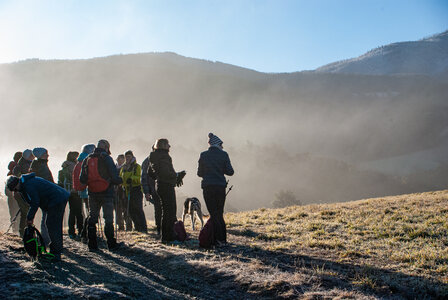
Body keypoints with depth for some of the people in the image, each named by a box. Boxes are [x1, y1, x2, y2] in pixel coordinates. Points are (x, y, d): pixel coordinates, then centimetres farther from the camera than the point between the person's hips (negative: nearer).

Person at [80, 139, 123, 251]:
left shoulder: (87, 160, 6)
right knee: (108, 219, 3)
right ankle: (111, 244, 7)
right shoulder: (107, 159, -8)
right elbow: (115, 177, -14)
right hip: (106, 194, -4)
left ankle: (92, 244, 11)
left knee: (92, 218, 11)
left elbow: (82, 179, 4)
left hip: (92, 194, 4)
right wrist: (122, 181, 5)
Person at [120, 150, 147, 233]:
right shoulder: (124, 168, 16)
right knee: (131, 210, 8)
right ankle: (137, 227, 19)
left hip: (136, 190, -7)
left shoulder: (137, 166, -3)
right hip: (128, 191, 7)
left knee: (138, 209, -12)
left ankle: (143, 228, -12)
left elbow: (139, 178, -14)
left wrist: (132, 178, -29)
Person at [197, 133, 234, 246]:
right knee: (219, 213, 14)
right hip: (221, 187, 1)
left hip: (208, 187, -1)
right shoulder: (223, 155, -1)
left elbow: (200, 173, 5)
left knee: (214, 214, 2)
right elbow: (230, 172, -2)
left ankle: (219, 240, -3)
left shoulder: (203, 155, 0)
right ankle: (223, 239, 15)